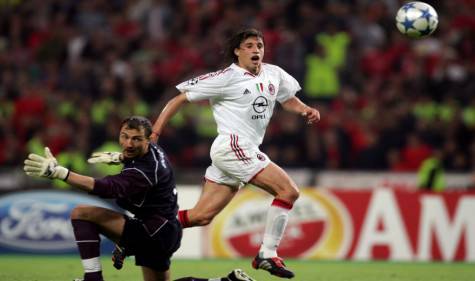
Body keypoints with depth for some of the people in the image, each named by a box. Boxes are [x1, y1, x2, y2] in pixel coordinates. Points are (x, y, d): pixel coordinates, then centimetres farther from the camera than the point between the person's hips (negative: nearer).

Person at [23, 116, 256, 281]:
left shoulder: (143, 172, -26)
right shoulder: (154, 150, 1)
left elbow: (108, 189, -42)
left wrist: (60, 173, -52)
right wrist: (118, 157, 18)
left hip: (155, 233, -10)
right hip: (165, 231, 10)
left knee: (82, 213, -15)